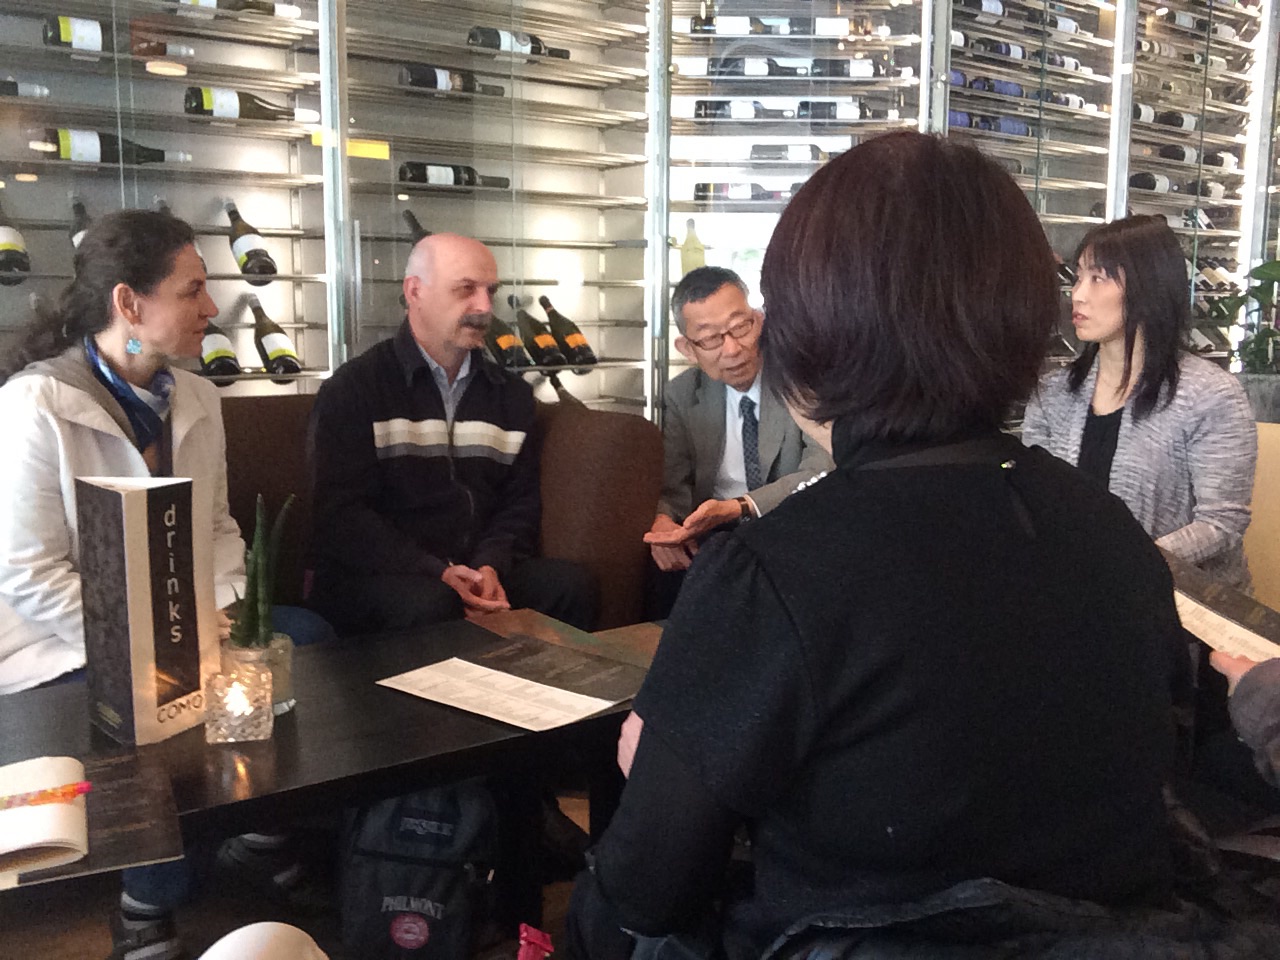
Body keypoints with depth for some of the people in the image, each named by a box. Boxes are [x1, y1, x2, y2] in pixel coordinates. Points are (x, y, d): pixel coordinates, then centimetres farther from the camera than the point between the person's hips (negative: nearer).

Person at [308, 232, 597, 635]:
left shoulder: (511, 393, 14)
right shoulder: (354, 388, -2)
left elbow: (520, 501, 10)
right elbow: (342, 514, -10)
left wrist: (491, 565, -12)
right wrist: (438, 573, -22)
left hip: (484, 572, 5)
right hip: (376, 578, -4)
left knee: (571, 583, -21)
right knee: (431, 605, -36)